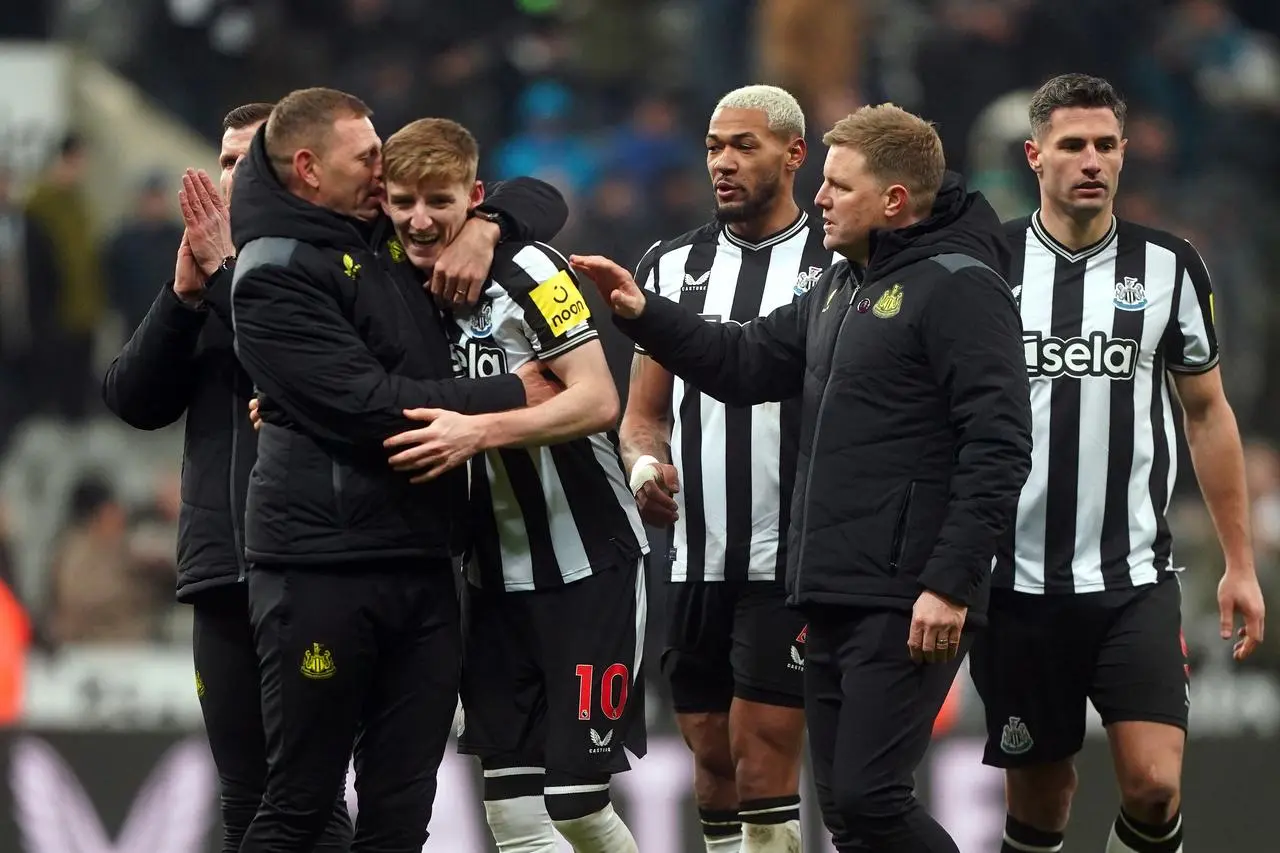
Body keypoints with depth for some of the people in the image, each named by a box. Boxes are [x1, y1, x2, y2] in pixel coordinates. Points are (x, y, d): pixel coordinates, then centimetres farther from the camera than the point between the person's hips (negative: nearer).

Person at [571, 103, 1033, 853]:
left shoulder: (958, 286, -12)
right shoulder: (842, 287, 18)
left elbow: (998, 449, -18)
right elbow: (748, 364, 25)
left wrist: (950, 585, -22)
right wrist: (643, 313, 11)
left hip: (908, 605, -10)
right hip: (837, 596, 10)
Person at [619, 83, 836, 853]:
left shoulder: (841, 264, -2)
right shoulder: (672, 266, 13)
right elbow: (644, 414, 17)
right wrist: (645, 465, -5)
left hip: (792, 562, -5)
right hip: (696, 560, 5)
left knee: (763, 759, -10)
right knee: (713, 758, 9)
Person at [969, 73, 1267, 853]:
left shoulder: (1170, 267, 2)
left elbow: (1208, 414, 10)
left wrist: (1241, 565, 9)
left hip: (1136, 578, 0)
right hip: (1018, 578, 0)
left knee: (1154, 782, -14)